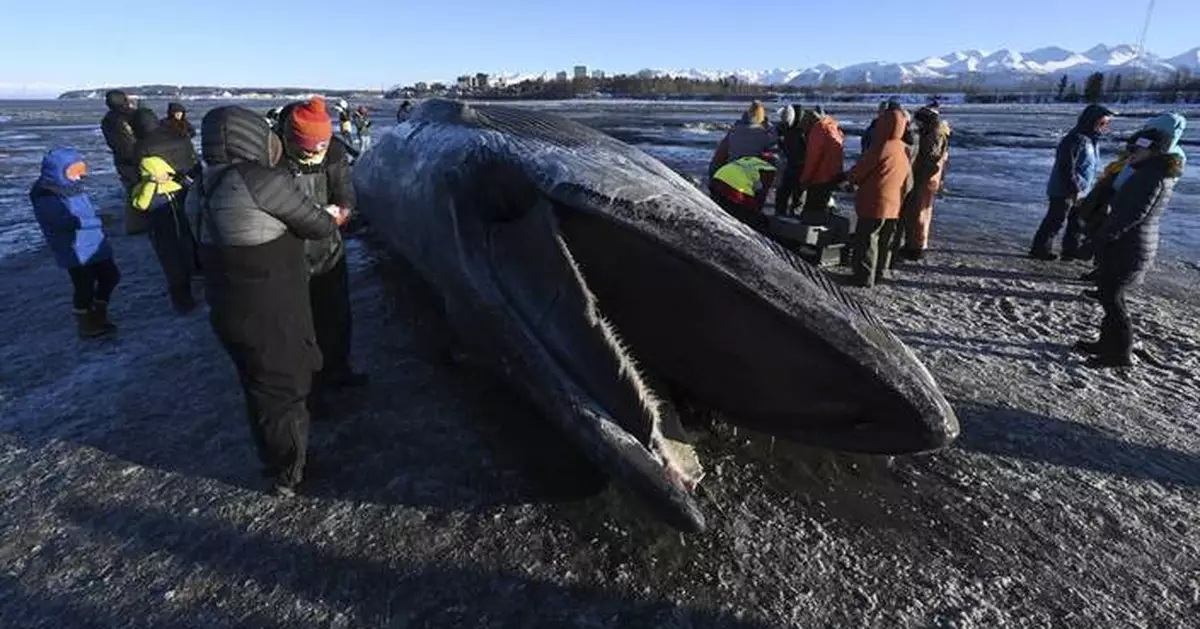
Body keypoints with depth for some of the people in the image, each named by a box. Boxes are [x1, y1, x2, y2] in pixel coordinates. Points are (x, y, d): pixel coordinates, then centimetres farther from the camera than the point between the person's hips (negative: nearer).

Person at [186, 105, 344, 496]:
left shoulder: (204, 188, 7)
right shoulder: (262, 181, -19)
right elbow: (316, 225, -12)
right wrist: (332, 218, 11)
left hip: (228, 310, 8)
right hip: (270, 313, -8)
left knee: (262, 388, 22)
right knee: (283, 388, 9)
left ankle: (275, 464, 41)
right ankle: (289, 476, 25)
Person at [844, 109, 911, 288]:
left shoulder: (881, 147, -16)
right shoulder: (903, 150, 9)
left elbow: (859, 171, -10)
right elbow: (907, 180, 16)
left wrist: (848, 178, 9)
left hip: (874, 203, -8)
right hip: (893, 206, 8)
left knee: (866, 240, -1)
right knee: (884, 241, 16)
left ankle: (864, 277, 0)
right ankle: (879, 273, 25)